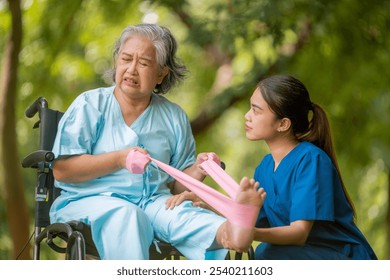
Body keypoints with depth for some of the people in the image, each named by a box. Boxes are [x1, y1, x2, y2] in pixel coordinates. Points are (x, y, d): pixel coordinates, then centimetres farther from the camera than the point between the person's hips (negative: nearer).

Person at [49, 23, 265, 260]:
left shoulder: (174, 117, 17)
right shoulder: (89, 105, 7)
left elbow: (176, 184, 17)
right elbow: (61, 170, -4)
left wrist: (197, 172, -6)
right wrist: (119, 159, -13)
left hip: (153, 202, 2)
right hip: (89, 201, -2)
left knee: (180, 213, -32)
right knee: (127, 215, -37)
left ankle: (228, 232, -64)